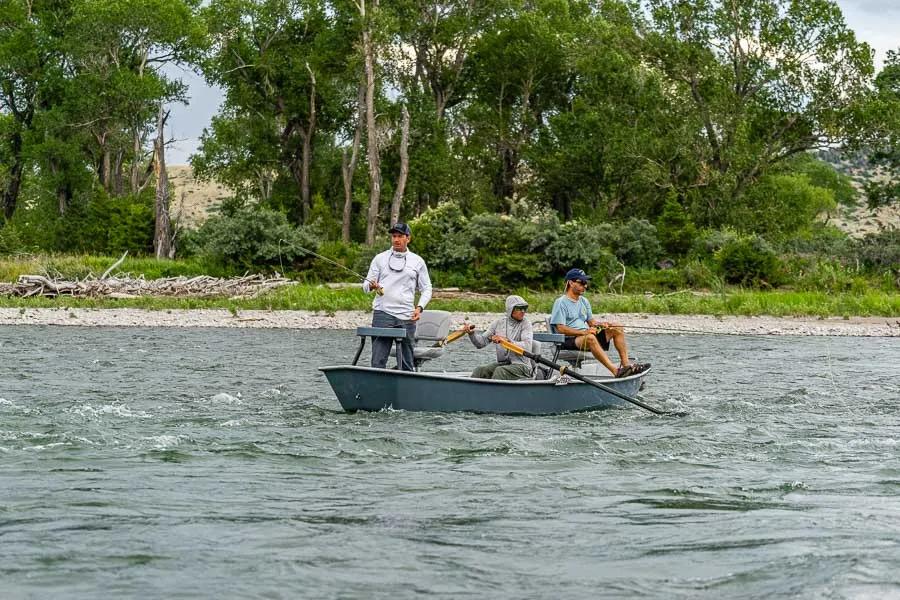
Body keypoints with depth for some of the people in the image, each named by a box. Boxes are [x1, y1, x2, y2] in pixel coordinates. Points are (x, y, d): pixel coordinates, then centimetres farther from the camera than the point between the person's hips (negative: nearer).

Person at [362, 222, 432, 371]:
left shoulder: (417, 261, 12)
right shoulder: (380, 258, 11)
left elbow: (426, 289, 14)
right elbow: (366, 285, 11)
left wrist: (419, 307, -3)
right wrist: (371, 286, -13)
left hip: (407, 316, 1)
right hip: (382, 314, -1)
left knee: (406, 363, 2)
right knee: (378, 361, -9)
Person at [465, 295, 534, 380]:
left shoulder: (525, 324, -4)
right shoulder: (499, 323, 8)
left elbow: (527, 347, -19)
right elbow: (481, 342, 6)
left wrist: (506, 340, -27)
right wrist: (472, 333, -15)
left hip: (521, 365, -4)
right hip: (501, 363, 5)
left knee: (500, 371, -33)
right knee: (479, 371, -21)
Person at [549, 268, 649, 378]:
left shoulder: (584, 301, 19)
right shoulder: (561, 302, -6)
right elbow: (560, 329, -15)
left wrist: (600, 324, -4)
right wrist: (583, 332, -24)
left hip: (587, 336, 9)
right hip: (569, 340, -8)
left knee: (617, 329, -1)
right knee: (590, 338, -39)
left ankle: (626, 364, -15)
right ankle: (616, 371, -49)